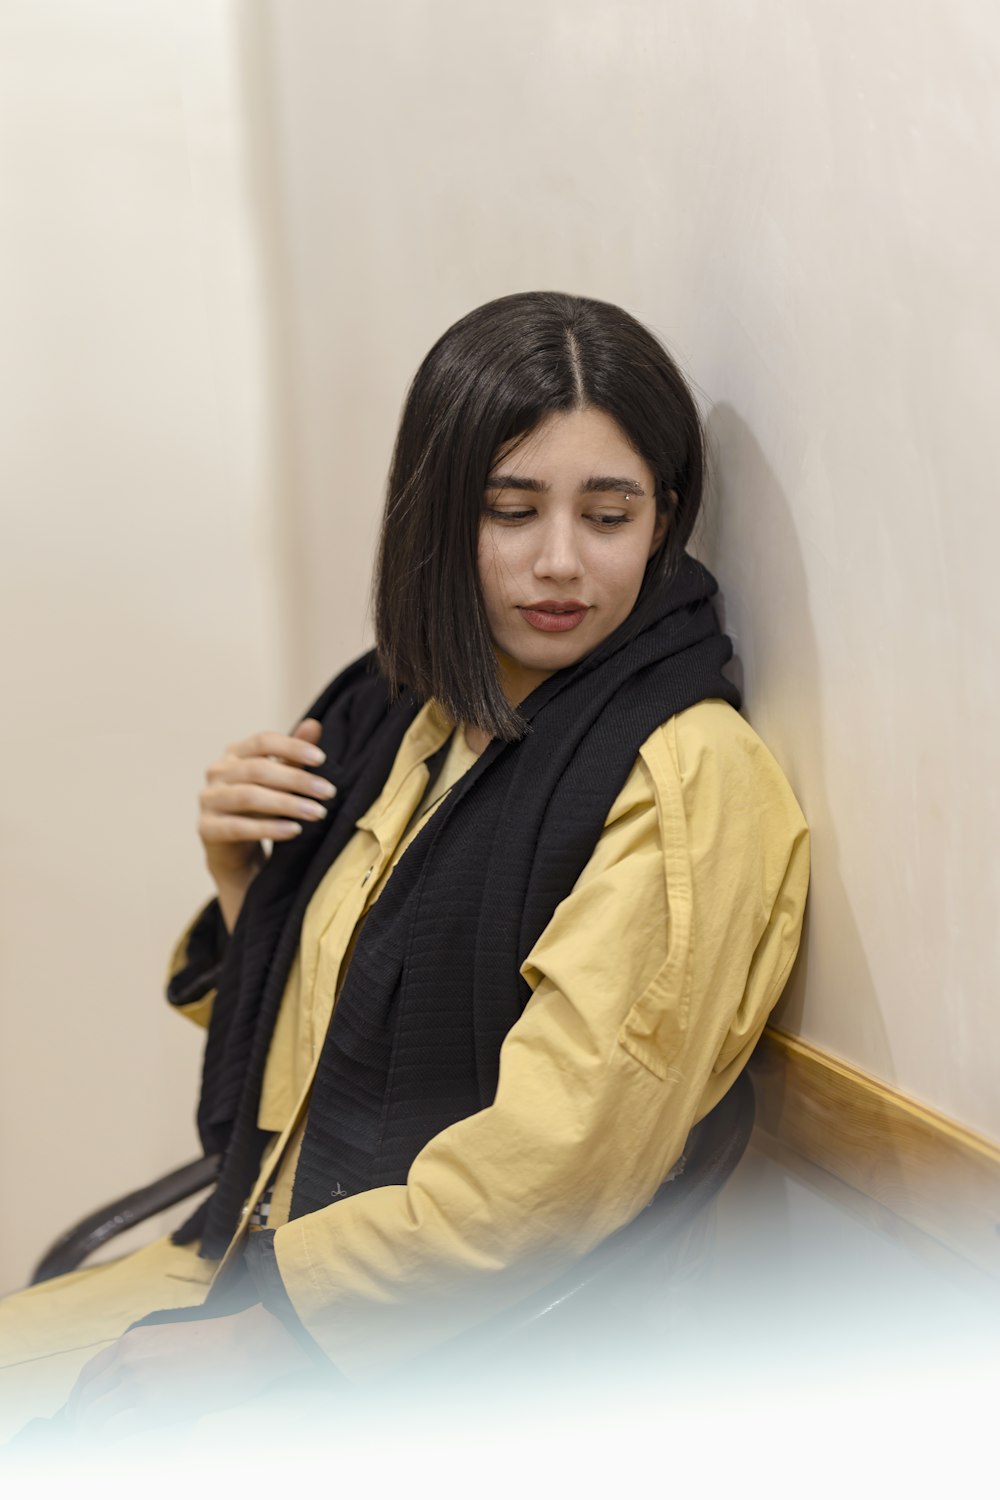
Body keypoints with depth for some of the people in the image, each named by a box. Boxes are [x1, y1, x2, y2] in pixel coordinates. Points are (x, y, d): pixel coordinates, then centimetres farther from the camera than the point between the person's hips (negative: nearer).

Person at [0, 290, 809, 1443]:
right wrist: (239, 871, -3)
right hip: (252, 1257, 7)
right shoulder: (397, 712, 8)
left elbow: (553, 1164, -22)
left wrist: (263, 1337, -16)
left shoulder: (681, 774, -15)